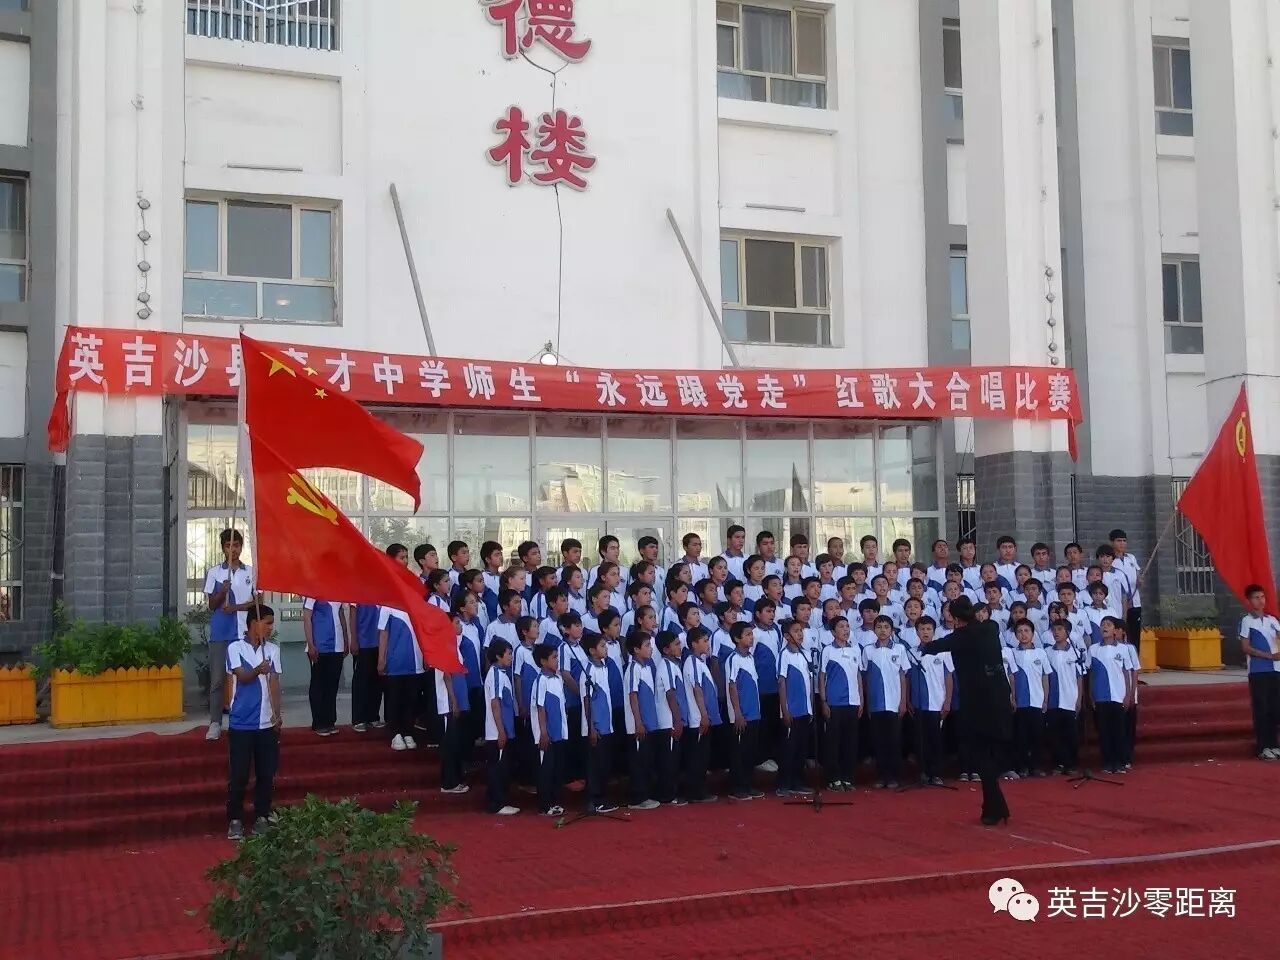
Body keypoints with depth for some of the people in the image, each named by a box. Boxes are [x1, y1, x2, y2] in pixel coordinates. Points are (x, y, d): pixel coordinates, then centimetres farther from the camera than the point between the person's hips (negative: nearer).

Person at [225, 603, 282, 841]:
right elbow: (243, 676, -15)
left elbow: (274, 682, 3)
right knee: (238, 775, 0)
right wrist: (257, 671, -38)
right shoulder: (235, 648, -3)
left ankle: (262, 818, 17)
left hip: (267, 722, 4)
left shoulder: (273, 649, 7)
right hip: (241, 722, -3)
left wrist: (277, 715, -7)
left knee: (266, 774, 7)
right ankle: (235, 821, 9)